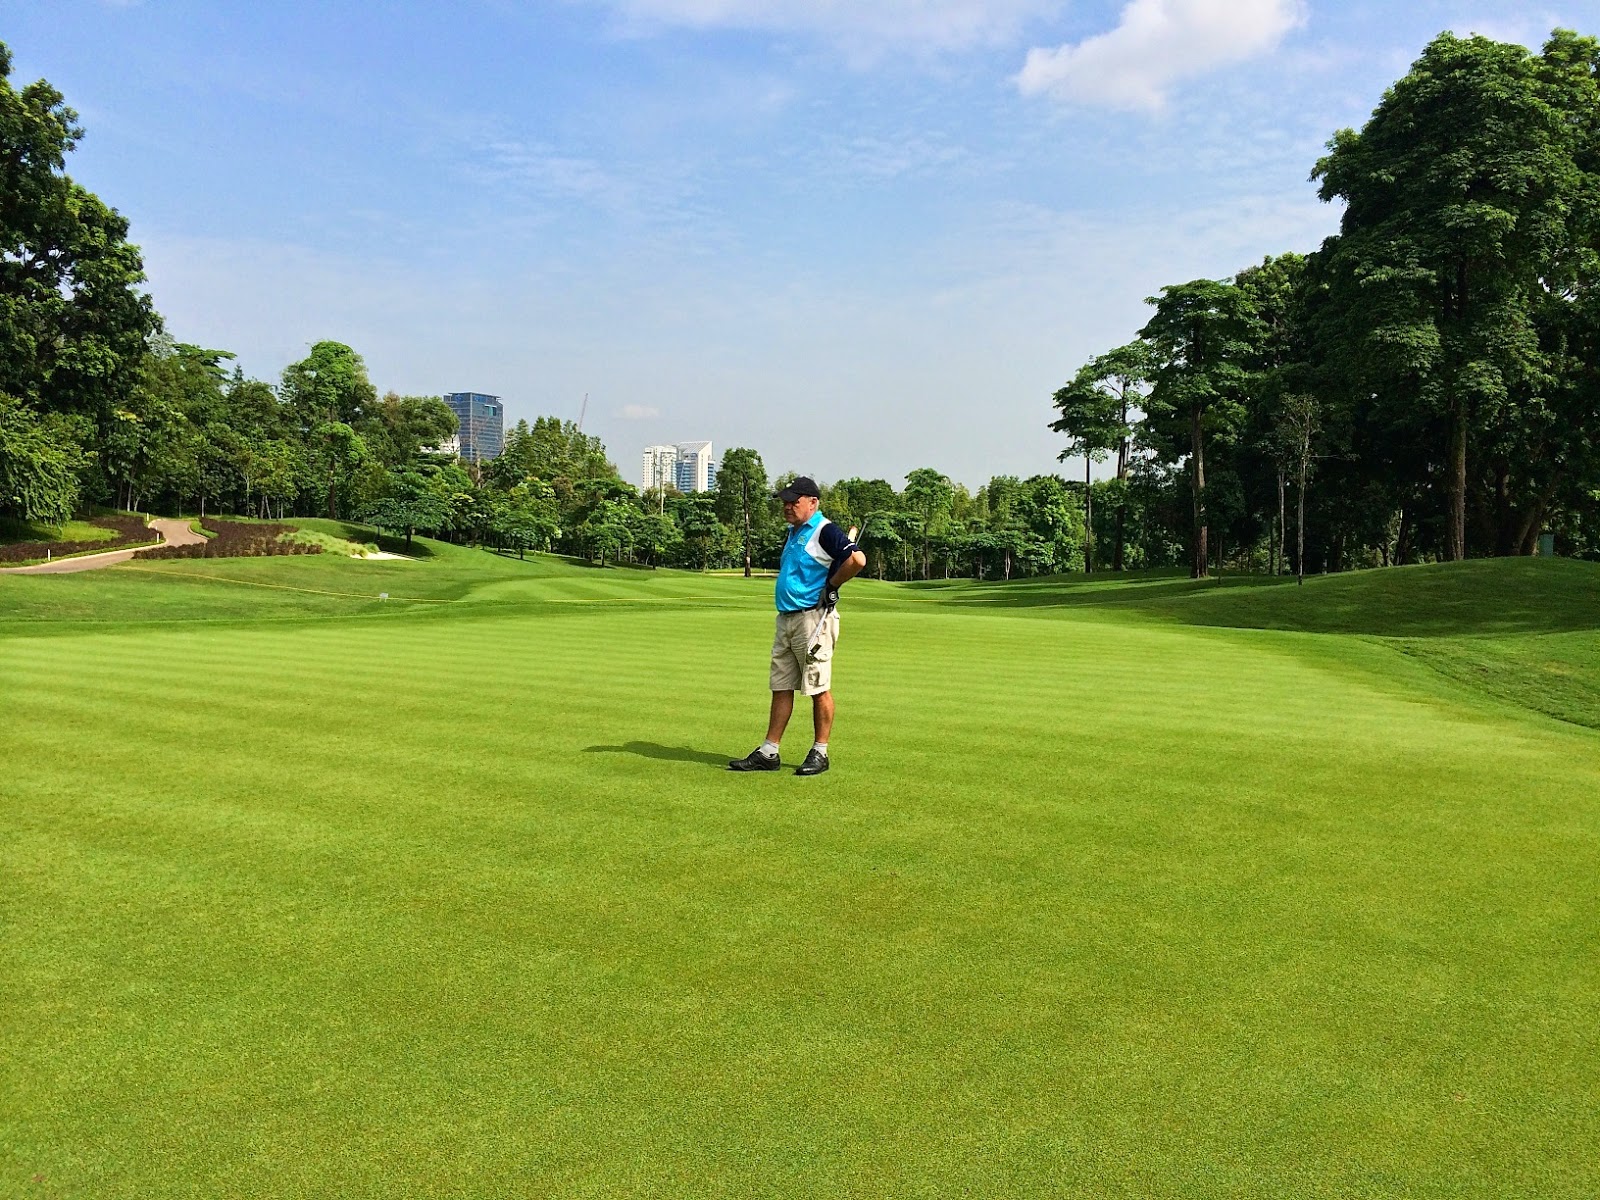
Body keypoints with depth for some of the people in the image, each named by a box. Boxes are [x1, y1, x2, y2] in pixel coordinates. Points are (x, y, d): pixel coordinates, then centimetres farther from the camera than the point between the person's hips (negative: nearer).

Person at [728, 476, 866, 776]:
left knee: (819, 689, 0)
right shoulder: (793, 533, 17)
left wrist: (831, 586, -14)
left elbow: (857, 559, -26)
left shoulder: (825, 531, -12)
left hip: (814, 618, -9)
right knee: (781, 688, 10)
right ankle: (768, 753, 14)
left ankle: (820, 753, 9)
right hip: (786, 617, 9)